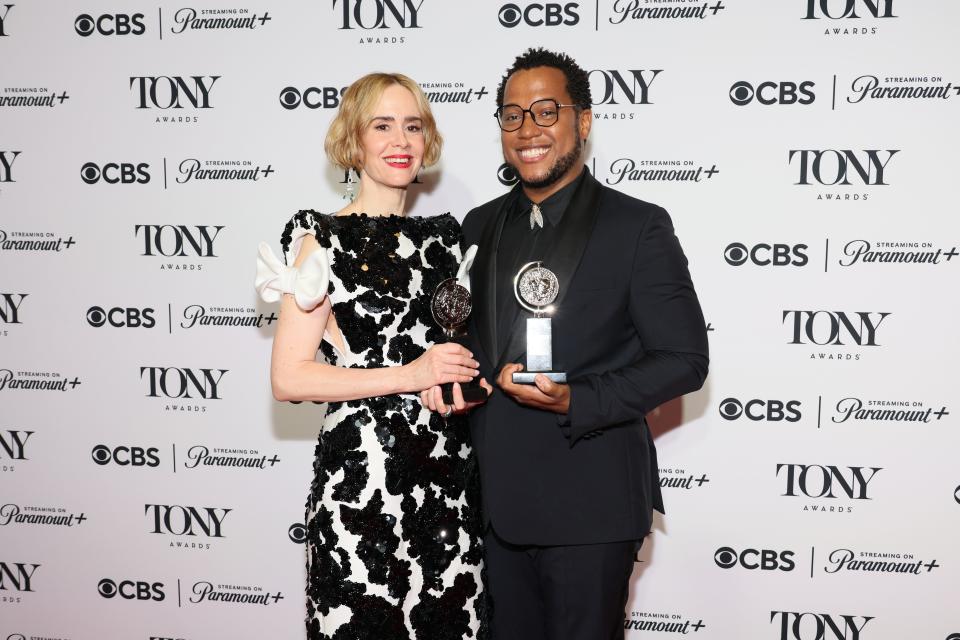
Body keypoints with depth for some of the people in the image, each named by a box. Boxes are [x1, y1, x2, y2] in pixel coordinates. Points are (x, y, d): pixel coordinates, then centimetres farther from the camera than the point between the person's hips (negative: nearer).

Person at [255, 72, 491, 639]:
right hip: (361, 472, -5)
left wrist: (467, 379, 1)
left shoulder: (443, 235, 11)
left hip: (451, 475, 5)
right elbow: (289, 379, -12)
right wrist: (411, 375, -17)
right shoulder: (325, 240, -6)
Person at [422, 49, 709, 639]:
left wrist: (574, 403, -21)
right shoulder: (480, 226, 9)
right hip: (496, 499, 5)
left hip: (588, 503, -5)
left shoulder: (638, 226, -8)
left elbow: (684, 359, -10)